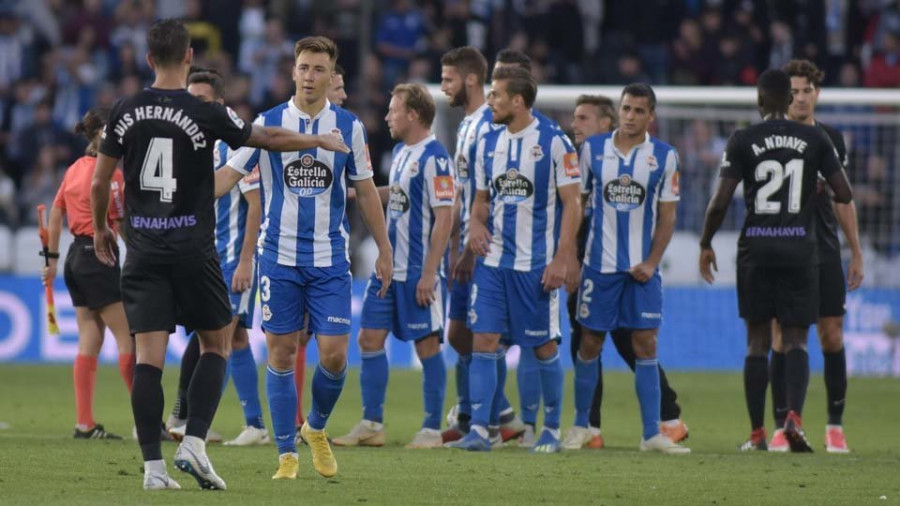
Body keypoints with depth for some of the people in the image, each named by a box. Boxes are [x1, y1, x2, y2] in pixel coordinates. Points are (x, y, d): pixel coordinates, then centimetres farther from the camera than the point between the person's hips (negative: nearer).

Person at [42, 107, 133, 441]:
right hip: (99, 259, -9)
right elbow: (123, 223, -15)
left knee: (90, 340, 8)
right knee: (128, 336, -6)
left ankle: (84, 423, 5)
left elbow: (55, 213, 17)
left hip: (77, 256, 9)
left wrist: (52, 259, 22)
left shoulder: (75, 169, 12)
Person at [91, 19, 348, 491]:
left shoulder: (125, 112, 2)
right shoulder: (204, 112, -8)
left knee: (148, 356, -1)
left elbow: (99, 181, 10)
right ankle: (194, 442, -2)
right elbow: (269, 138, 3)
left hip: (143, 252, 3)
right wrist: (321, 141, 19)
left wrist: (100, 228, 27)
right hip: (193, 252, -3)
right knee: (215, 345, 13)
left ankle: (153, 466, -6)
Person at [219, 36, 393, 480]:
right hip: (279, 256, 0)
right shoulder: (268, 123, 0)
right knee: (281, 354, 0)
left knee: (334, 353, -6)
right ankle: (286, 454, 9)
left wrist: (384, 250, 9)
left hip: (330, 259, 0)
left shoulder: (348, 126, 3)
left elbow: (366, 191, 10)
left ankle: (316, 428, 22)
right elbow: (229, 175, -2)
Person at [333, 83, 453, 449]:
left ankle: (432, 429, 5)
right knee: (370, 339, 6)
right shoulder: (401, 152, 12)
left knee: (427, 345, -2)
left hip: (418, 272, -9)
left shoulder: (433, 158, -15)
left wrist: (429, 273, -20)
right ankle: (372, 425, 12)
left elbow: (444, 218, -18)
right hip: (388, 267, 9)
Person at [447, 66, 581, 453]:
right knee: (483, 340, -5)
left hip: (537, 264, -4)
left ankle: (552, 429, 17)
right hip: (493, 260, 5)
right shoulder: (488, 144, 9)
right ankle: (479, 430, -6)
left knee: (544, 347, 4)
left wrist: (562, 259, -13)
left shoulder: (554, 143, -8)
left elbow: (571, 204, -7)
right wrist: (476, 225, -2)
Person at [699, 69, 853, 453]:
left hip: (756, 248, -1)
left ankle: (757, 433, 7)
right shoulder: (814, 140, 2)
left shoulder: (743, 141, -3)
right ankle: (794, 417, -20)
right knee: (795, 340, 3)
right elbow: (845, 194, 2)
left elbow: (721, 201, -7)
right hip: (800, 248, 1)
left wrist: (706, 244, 7)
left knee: (758, 341, 8)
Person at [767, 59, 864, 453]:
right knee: (782, 339, -5)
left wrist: (856, 254, 12)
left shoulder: (831, 139, 9)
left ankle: (835, 426, 11)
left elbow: (843, 201, 14)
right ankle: (781, 428, 1)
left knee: (832, 337, 1)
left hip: (825, 255, 3)